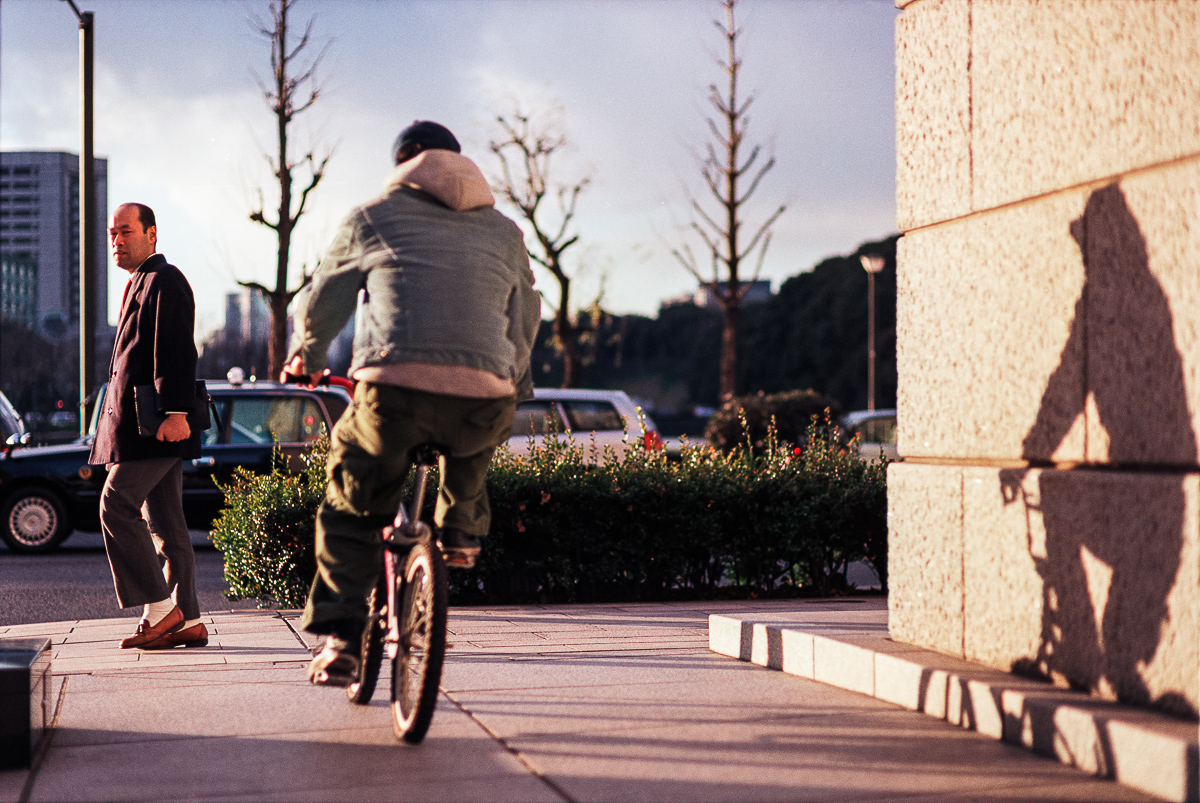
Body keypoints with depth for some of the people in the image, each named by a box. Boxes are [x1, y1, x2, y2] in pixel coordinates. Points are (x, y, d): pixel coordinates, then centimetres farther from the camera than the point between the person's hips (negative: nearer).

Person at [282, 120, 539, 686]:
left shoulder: (374, 217, 19)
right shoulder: (503, 231, 26)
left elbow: (320, 304, 28)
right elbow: (524, 321, 36)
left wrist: (304, 358, 48)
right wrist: (513, 382, 56)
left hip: (393, 389, -2)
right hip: (485, 397, 2)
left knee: (348, 512, 15)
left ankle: (339, 640, 8)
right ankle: (461, 525, 32)